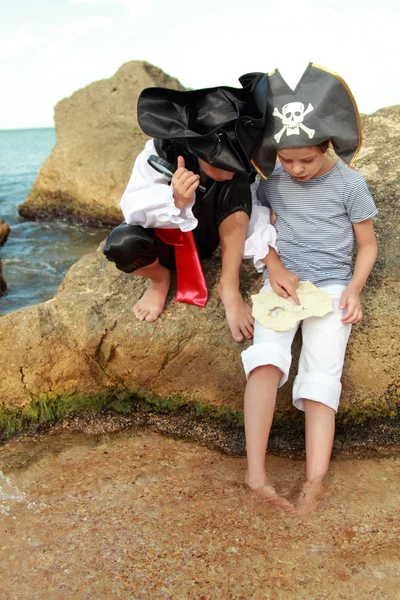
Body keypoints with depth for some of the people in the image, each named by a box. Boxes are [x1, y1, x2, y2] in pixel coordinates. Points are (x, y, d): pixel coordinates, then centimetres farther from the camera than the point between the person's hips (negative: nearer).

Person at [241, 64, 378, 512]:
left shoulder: (349, 183, 0)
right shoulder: (272, 181, 7)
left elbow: (367, 245, 6)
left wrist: (354, 289, -11)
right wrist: (274, 267, -3)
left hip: (332, 285, -1)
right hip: (283, 281, 1)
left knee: (323, 371, -22)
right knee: (267, 354, -26)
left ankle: (315, 483, -28)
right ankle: (255, 473, -32)